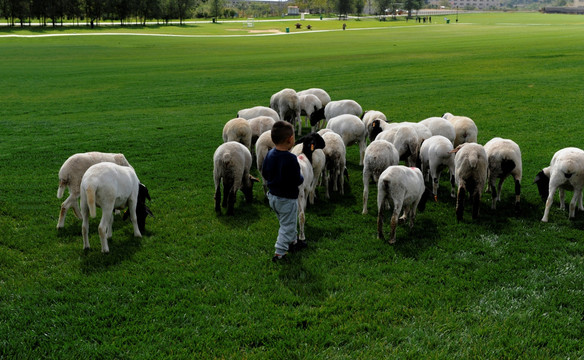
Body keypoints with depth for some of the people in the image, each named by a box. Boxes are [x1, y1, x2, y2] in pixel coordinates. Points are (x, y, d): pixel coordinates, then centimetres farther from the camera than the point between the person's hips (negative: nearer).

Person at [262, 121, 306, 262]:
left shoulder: (270, 154, -4)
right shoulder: (291, 159, -27)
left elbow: (264, 174, 6)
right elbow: (296, 181, -24)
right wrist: (301, 178, -4)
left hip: (273, 196, 8)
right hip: (287, 199, -8)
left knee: (287, 223, 26)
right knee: (287, 226, 6)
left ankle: (293, 241, 43)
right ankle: (279, 253, 9)